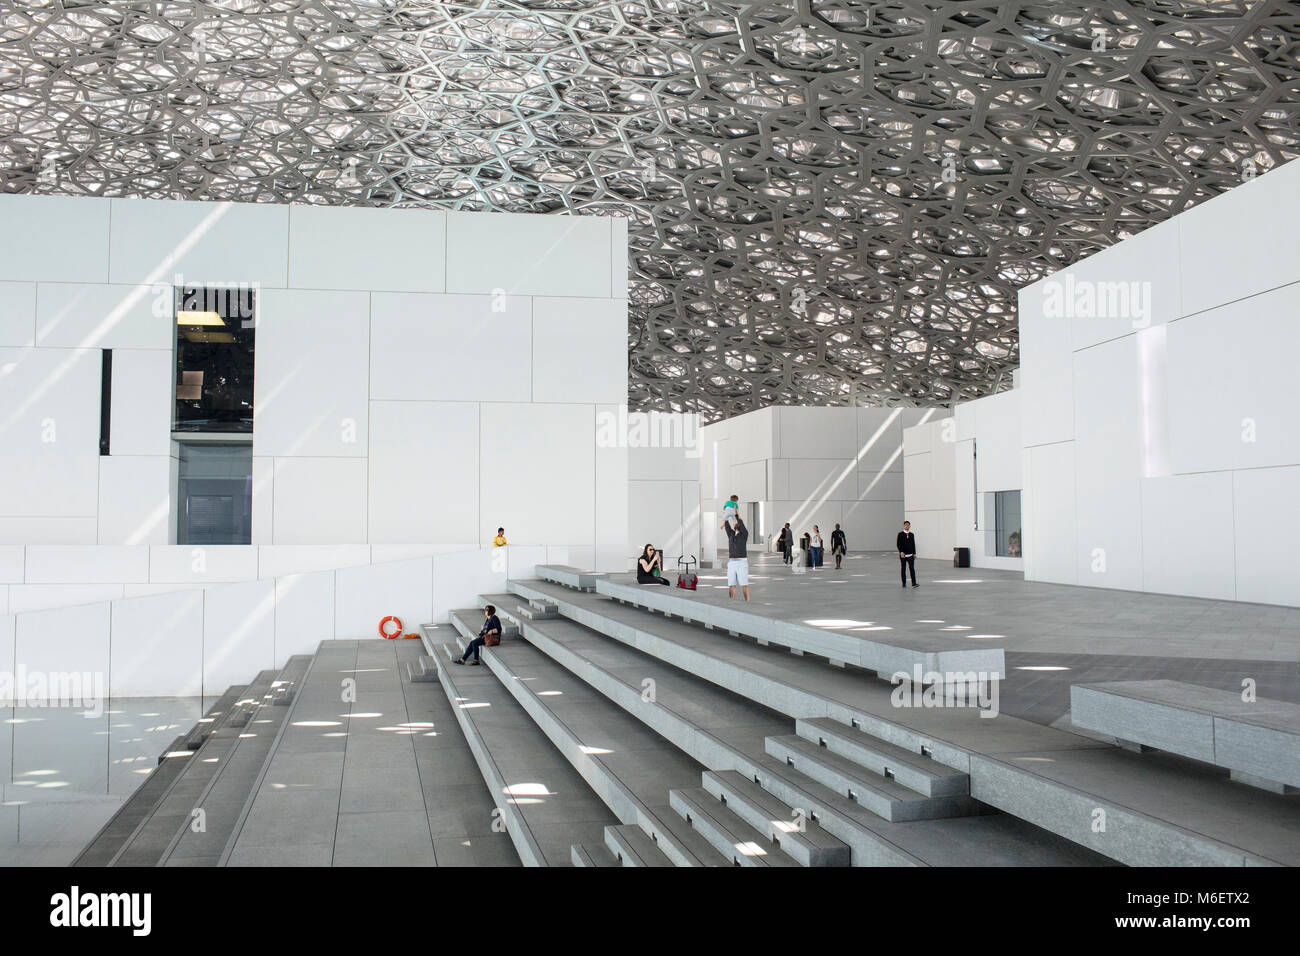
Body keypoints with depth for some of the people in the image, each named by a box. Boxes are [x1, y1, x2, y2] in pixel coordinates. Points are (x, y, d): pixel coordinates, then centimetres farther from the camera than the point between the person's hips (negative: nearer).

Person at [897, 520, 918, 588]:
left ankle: (914, 583, -13)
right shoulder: (900, 534, -3)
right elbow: (898, 544, -8)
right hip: (903, 554, -2)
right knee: (903, 569, 5)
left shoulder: (912, 535, 8)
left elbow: (913, 544, 11)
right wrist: (901, 552, -18)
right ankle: (904, 583, 13)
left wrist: (914, 553, 9)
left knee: (912, 568, -8)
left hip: (910, 554, 2)